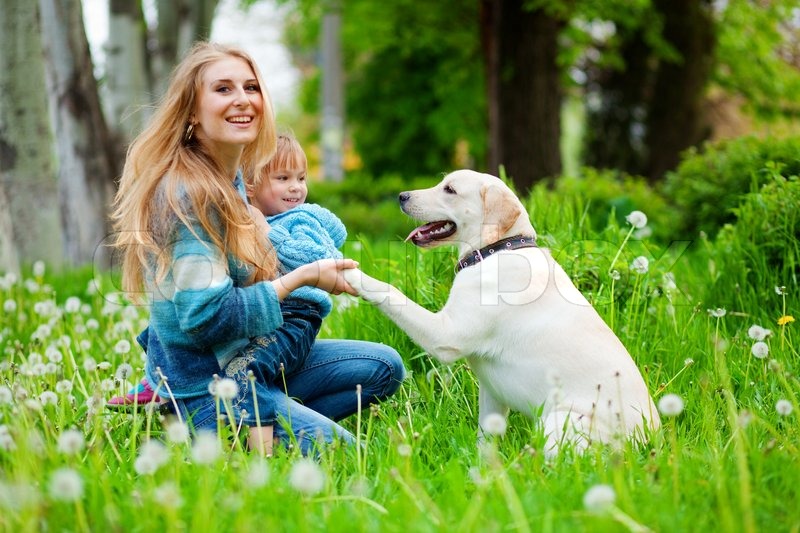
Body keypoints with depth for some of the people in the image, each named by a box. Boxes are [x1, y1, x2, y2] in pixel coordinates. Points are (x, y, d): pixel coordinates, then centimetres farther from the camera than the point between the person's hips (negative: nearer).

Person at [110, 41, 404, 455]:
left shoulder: (231, 178, 7)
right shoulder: (186, 195, -23)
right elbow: (205, 317, -26)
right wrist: (302, 277, -19)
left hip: (245, 362, 9)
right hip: (205, 385, -9)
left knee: (385, 367, 10)